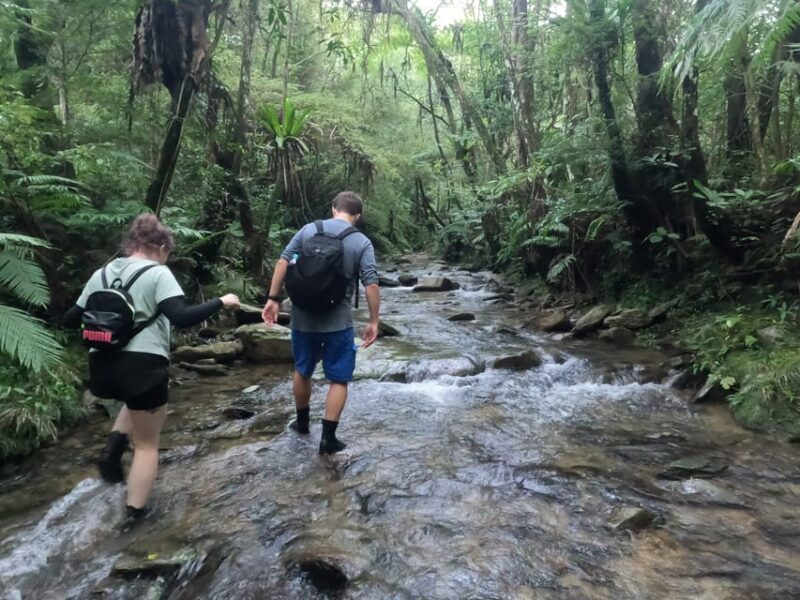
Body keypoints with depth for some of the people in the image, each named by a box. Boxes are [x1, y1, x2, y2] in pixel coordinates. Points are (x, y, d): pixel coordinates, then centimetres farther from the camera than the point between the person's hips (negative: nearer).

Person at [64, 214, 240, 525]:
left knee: (139, 402, 39)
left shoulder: (102, 274, 11)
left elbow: (71, 319, 15)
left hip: (103, 366, 6)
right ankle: (135, 511, 15)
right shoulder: (158, 274, -6)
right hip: (142, 365, -6)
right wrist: (221, 302, -11)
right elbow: (181, 318, -19)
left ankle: (116, 442, 15)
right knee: (147, 443, 13)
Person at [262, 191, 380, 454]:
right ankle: (328, 437, 8)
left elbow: (283, 262, -3)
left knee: (302, 371, 23)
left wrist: (273, 299, 2)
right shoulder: (362, 242, -4)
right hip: (338, 321, -3)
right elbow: (371, 285, -11)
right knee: (339, 380, 8)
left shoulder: (308, 230, 3)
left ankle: (302, 422, 39)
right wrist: (373, 322, -4)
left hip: (303, 317, 3)